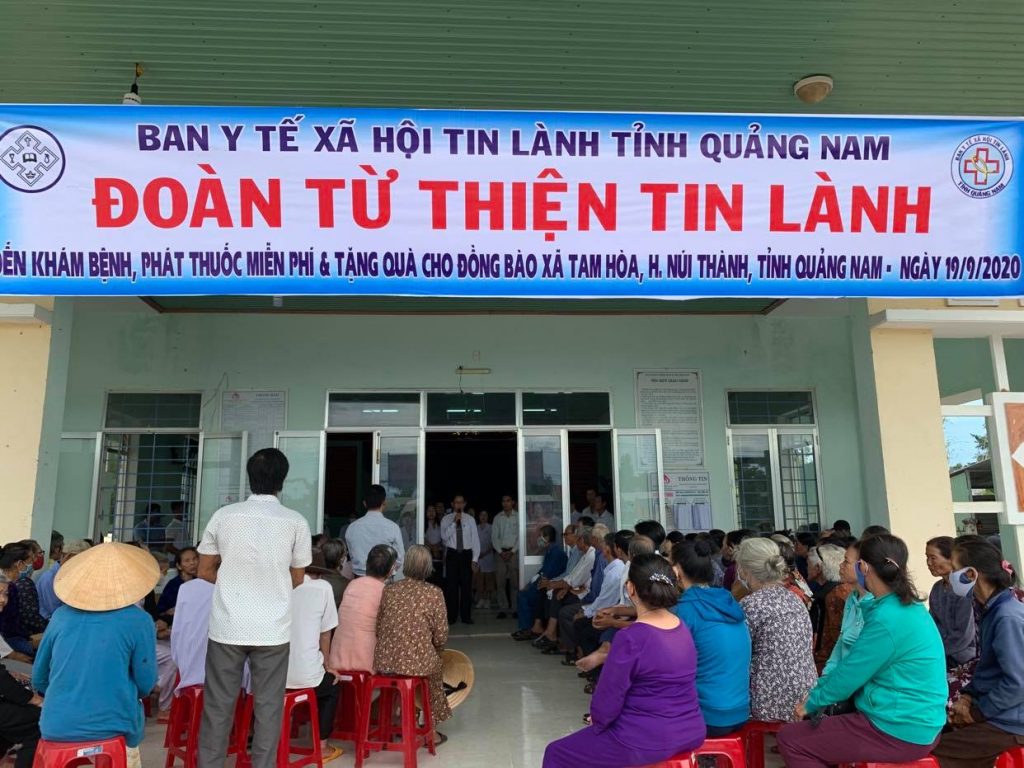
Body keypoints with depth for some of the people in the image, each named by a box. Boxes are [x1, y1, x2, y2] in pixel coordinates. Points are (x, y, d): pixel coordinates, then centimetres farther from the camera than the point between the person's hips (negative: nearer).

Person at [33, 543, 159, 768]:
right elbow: (145, 684, -2)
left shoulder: (61, 616, 3)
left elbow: (39, 680, 12)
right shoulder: (139, 621, -7)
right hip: (112, 727, -3)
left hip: (56, 727, 3)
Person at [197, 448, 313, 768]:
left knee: (217, 706, 11)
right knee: (268, 707, 8)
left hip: (227, 626, 1)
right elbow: (297, 579, 6)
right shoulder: (295, 522, -4)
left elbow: (205, 570, 8)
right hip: (272, 629, -1)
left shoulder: (223, 515, -1)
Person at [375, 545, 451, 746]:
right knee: (435, 664, 30)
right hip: (418, 663, -3)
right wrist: (434, 651, 17)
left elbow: (377, 628, 9)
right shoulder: (434, 594, -5)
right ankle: (431, 732, 37)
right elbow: (441, 637, -4)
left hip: (383, 662, 3)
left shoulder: (388, 590, 3)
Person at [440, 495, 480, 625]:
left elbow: (475, 540, 2)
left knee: (467, 585, 4)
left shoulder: (470, 519, 4)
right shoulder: (446, 519, 2)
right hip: (452, 554, -1)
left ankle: (466, 616, 13)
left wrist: (475, 559, -3)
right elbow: (444, 536, -12)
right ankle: (451, 616, 12)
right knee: (451, 586, 2)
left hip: (467, 554, 1)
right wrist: (454, 522, -19)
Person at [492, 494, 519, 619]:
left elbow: (521, 536, -1)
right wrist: (500, 551, -5)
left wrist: (512, 551, -9)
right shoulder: (497, 518, 10)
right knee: (500, 582, 0)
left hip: (514, 552, -2)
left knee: (515, 581, -4)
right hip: (500, 552, 2)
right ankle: (503, 609, 4)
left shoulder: (518, 517, 3)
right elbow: (494, 536, 7)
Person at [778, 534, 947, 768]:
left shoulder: (887, 620, -24)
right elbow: (854, 663, 12)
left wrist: (813, 703, -1)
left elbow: (849, 674, -17)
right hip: (914, 722, 10)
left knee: (790, 739, -5)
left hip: (899, 731, -9)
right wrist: (818, 693, 11)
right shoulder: (906, 607, 6)